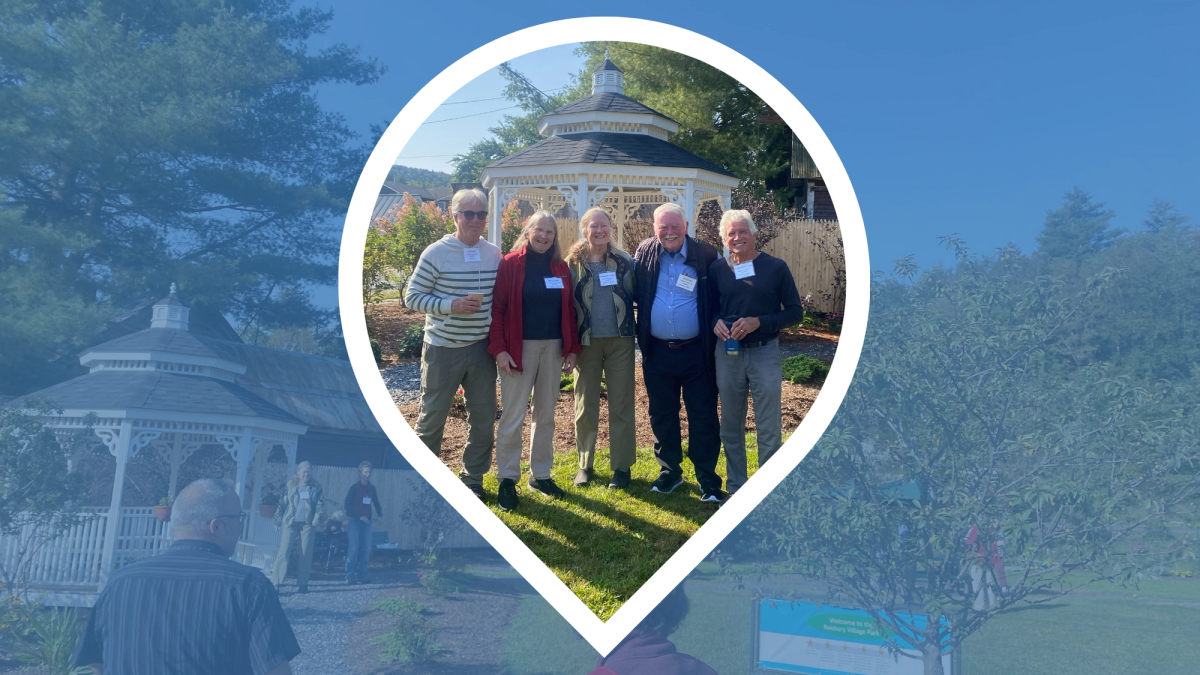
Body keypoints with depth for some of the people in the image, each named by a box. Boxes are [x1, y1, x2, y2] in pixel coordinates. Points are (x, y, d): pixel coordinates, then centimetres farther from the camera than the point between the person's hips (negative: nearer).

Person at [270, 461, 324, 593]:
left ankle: (302, 584, 9)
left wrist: (318, 517, -10)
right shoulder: (290, 485, 8)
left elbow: (320, 503, 5)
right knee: (284, 551, -8)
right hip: (290, 523, 0)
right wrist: (278, 519, 4)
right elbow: (283, 502, 9)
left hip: (308, 524, 0)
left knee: (306, 554, 2)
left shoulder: (316, 487, 7)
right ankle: (275, 582, -8)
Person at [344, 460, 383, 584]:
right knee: (353, 548, -9)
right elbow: (347, 505, -9)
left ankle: (362, 575, 7)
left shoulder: (372, 488, 9)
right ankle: (350, 576, -5)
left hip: (366, 521, 5)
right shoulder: (355, 487, -5)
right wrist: (360, 516, -16)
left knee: (366, 549, 1)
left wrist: (380, 514, -3)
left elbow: (376, 503, 16)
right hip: (354, 521, -5)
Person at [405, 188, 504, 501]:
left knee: (483, 418, 9)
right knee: (432, 416, 8)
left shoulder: (495, 254, 3)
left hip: (481, 349, 4)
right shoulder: (435, 253, -9)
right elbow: (412, 297, -7)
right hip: (443, 349, -3)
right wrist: (451, 305, -21)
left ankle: (473, 478, 26)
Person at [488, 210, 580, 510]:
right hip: (519, 348, -4)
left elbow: (569, 309, 10)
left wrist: (572, 348, 5)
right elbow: (498, 308, -8)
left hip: (553, 348, 5)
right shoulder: (510, 264, -5)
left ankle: (541, 474, 24)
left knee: (546, 415, 12)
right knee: (512, 417, 0)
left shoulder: (561, 267, 9)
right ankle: (507, 479, 11)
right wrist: (499, 348, -15)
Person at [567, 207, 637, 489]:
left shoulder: (624, 261, 2)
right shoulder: (573, 263, 1)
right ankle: (585, 464, 21)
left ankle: (622, 465, 15)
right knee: (585, 405, 8)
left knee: (621, 405, 4)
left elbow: (637, 296, 4)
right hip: (586, 341, 0)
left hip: (620, 340, 0)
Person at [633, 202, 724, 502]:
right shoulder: (644, 253, 2)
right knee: (662, 415, 14)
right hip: (657, 352, 3)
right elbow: (632, 291, 8)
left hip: (696, 352, -3)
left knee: (703, 418, 3)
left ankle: (708, 480, 15)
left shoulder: (705, 255, -5)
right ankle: (670, 471, 30)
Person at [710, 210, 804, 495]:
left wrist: (759, 322, -16)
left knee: (769, 428, 1)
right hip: (728, 353, 2)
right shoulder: (717, 269, 3)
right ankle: (735, 489, 25)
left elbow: (795, 311, -3)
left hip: (765, 353, -2)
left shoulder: (775, 267, -3)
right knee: (731, 426, 11)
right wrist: (715, 322, -11)